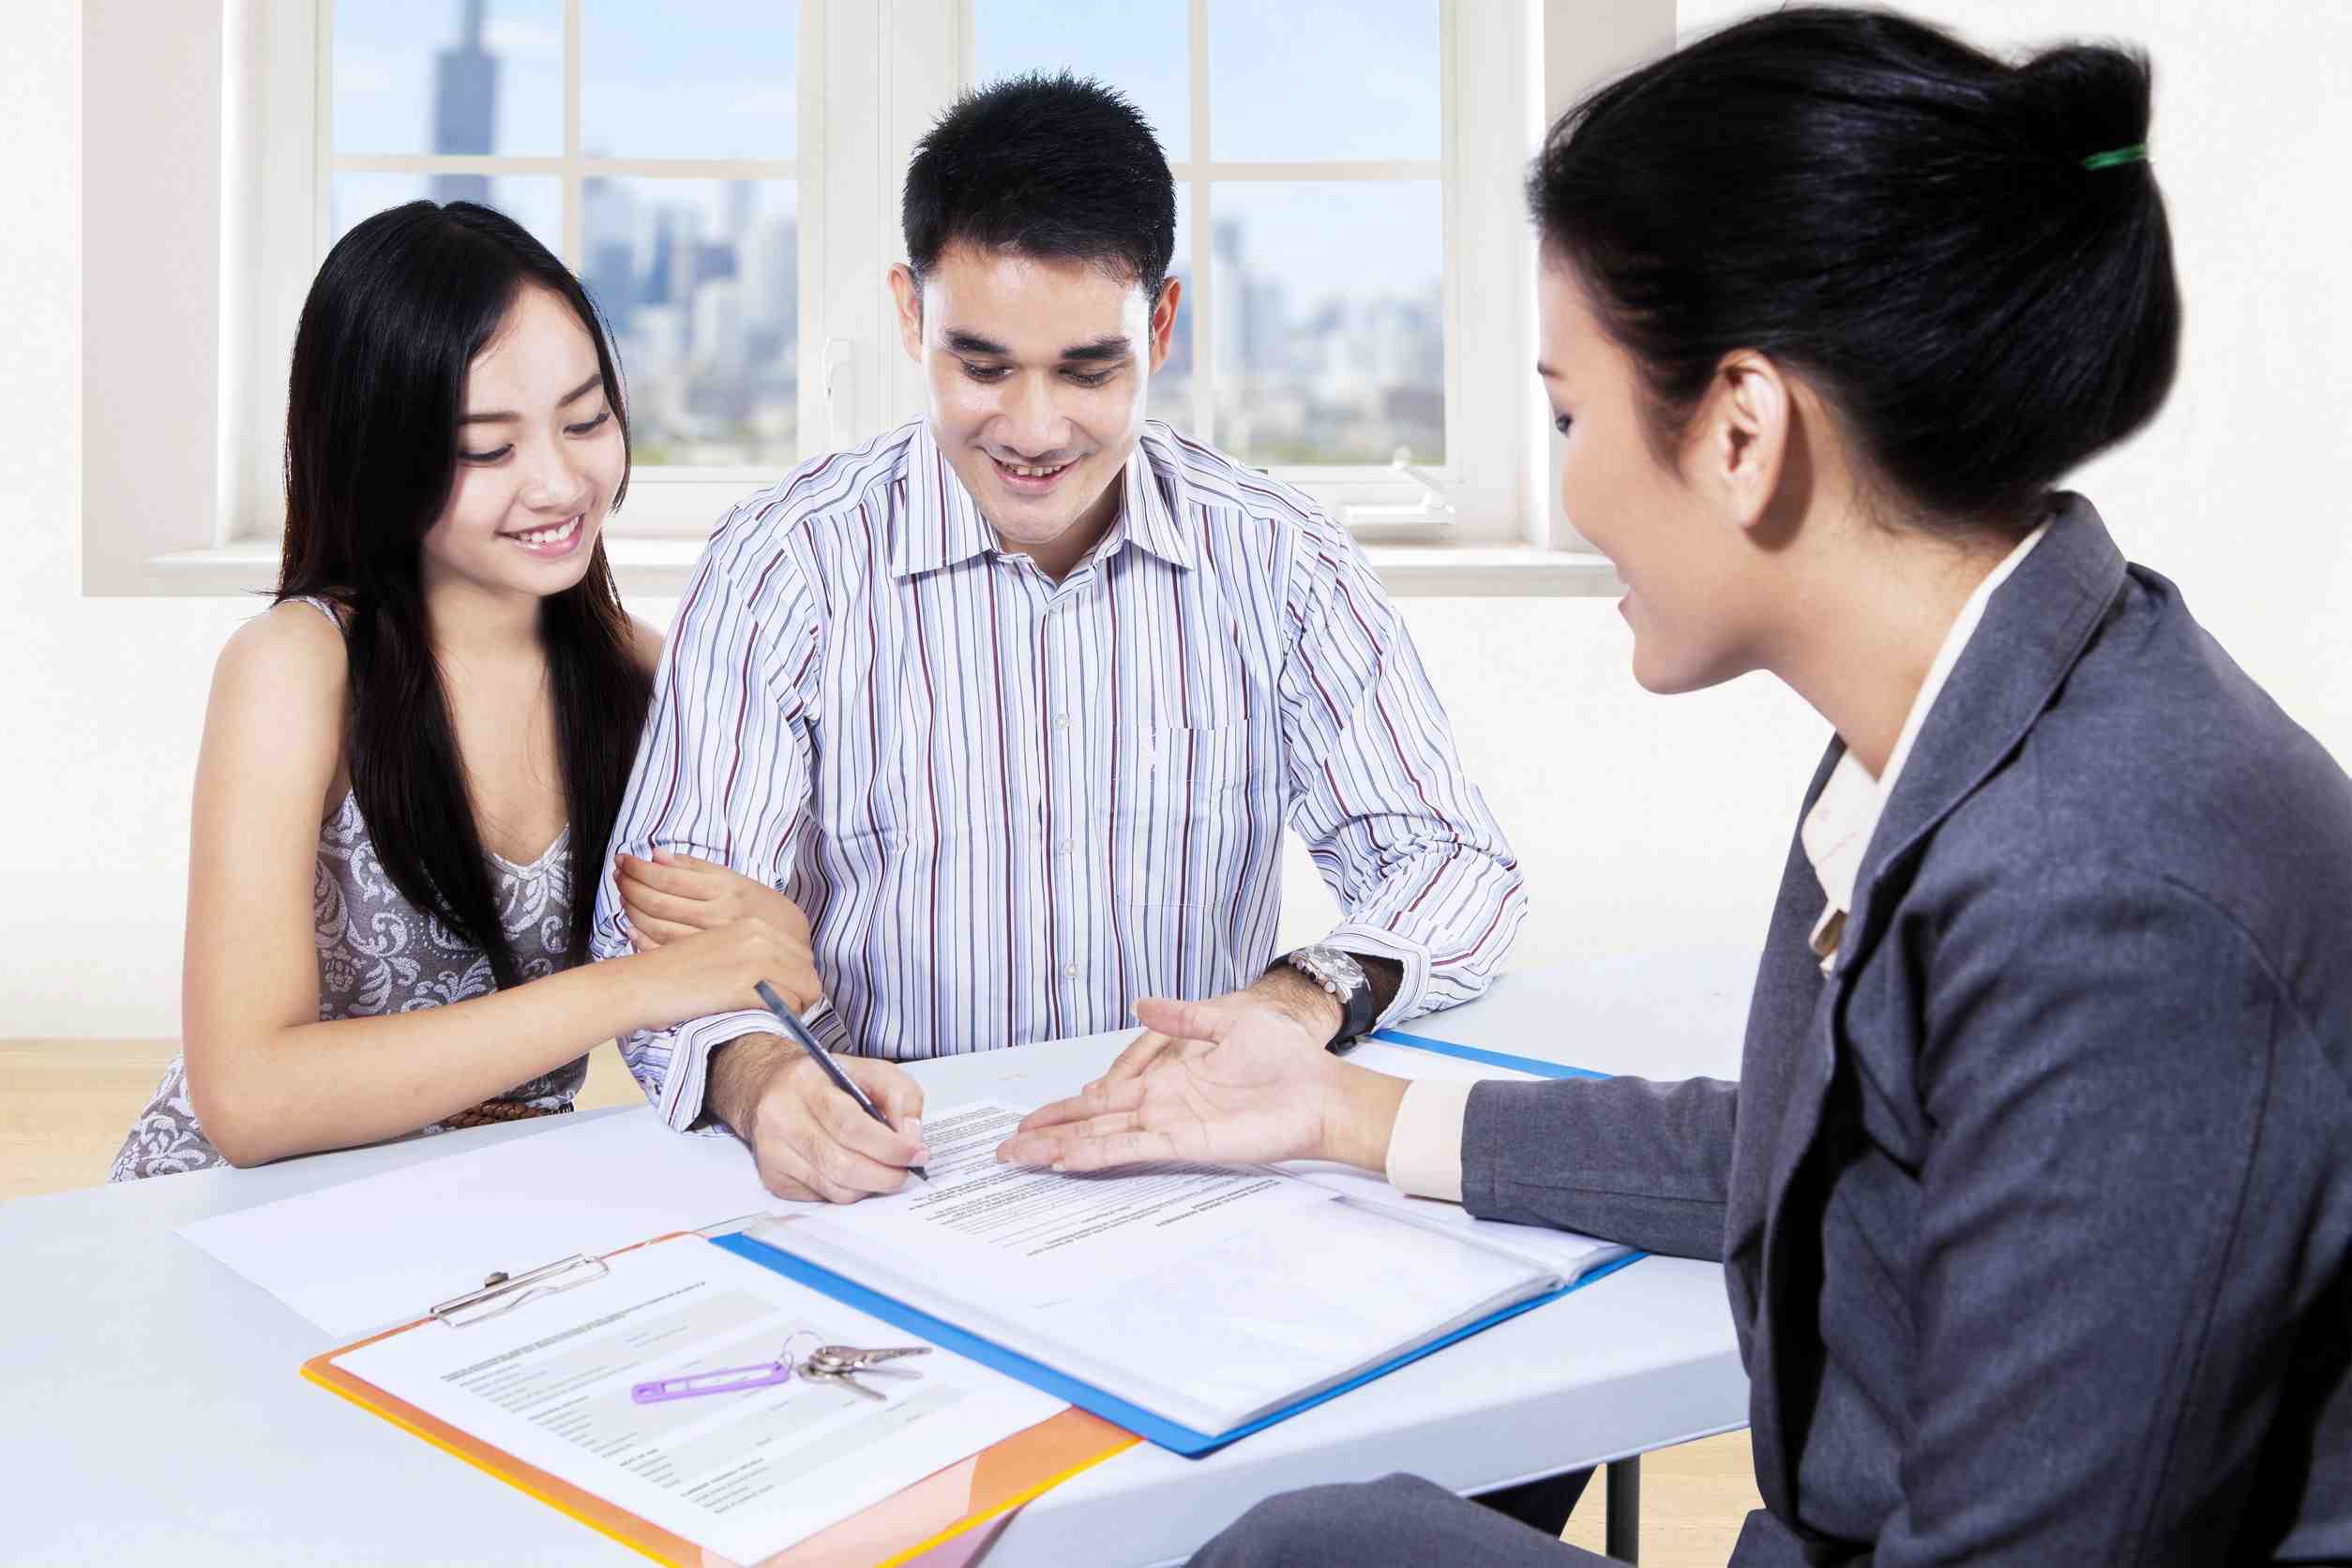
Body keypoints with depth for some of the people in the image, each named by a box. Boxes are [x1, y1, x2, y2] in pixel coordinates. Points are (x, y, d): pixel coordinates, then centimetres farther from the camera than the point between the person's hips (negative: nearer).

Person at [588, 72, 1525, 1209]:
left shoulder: (1277, 560, 2)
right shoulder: (783, 567, -3)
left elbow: (1453, 862, 1)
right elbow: (666, 923, -7)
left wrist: (1305, 998, -21)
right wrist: (754, 1073, -31)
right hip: (888, 1174, -1)